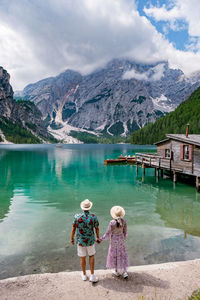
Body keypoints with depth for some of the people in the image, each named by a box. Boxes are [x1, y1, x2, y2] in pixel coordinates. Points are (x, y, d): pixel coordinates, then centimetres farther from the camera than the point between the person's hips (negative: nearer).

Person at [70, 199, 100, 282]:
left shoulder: (77, 216, -17)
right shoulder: (93, 217, -16)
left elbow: (73, 229, -7)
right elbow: (97, 228, -4)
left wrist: (72, 238, 9)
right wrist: (98, 238, 13)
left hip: (80, 241, 0)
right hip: (90, 240, 0)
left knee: (83, 258, 18)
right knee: (91, 256, 21)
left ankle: (84, 275, 35)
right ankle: (92, 275, 17)